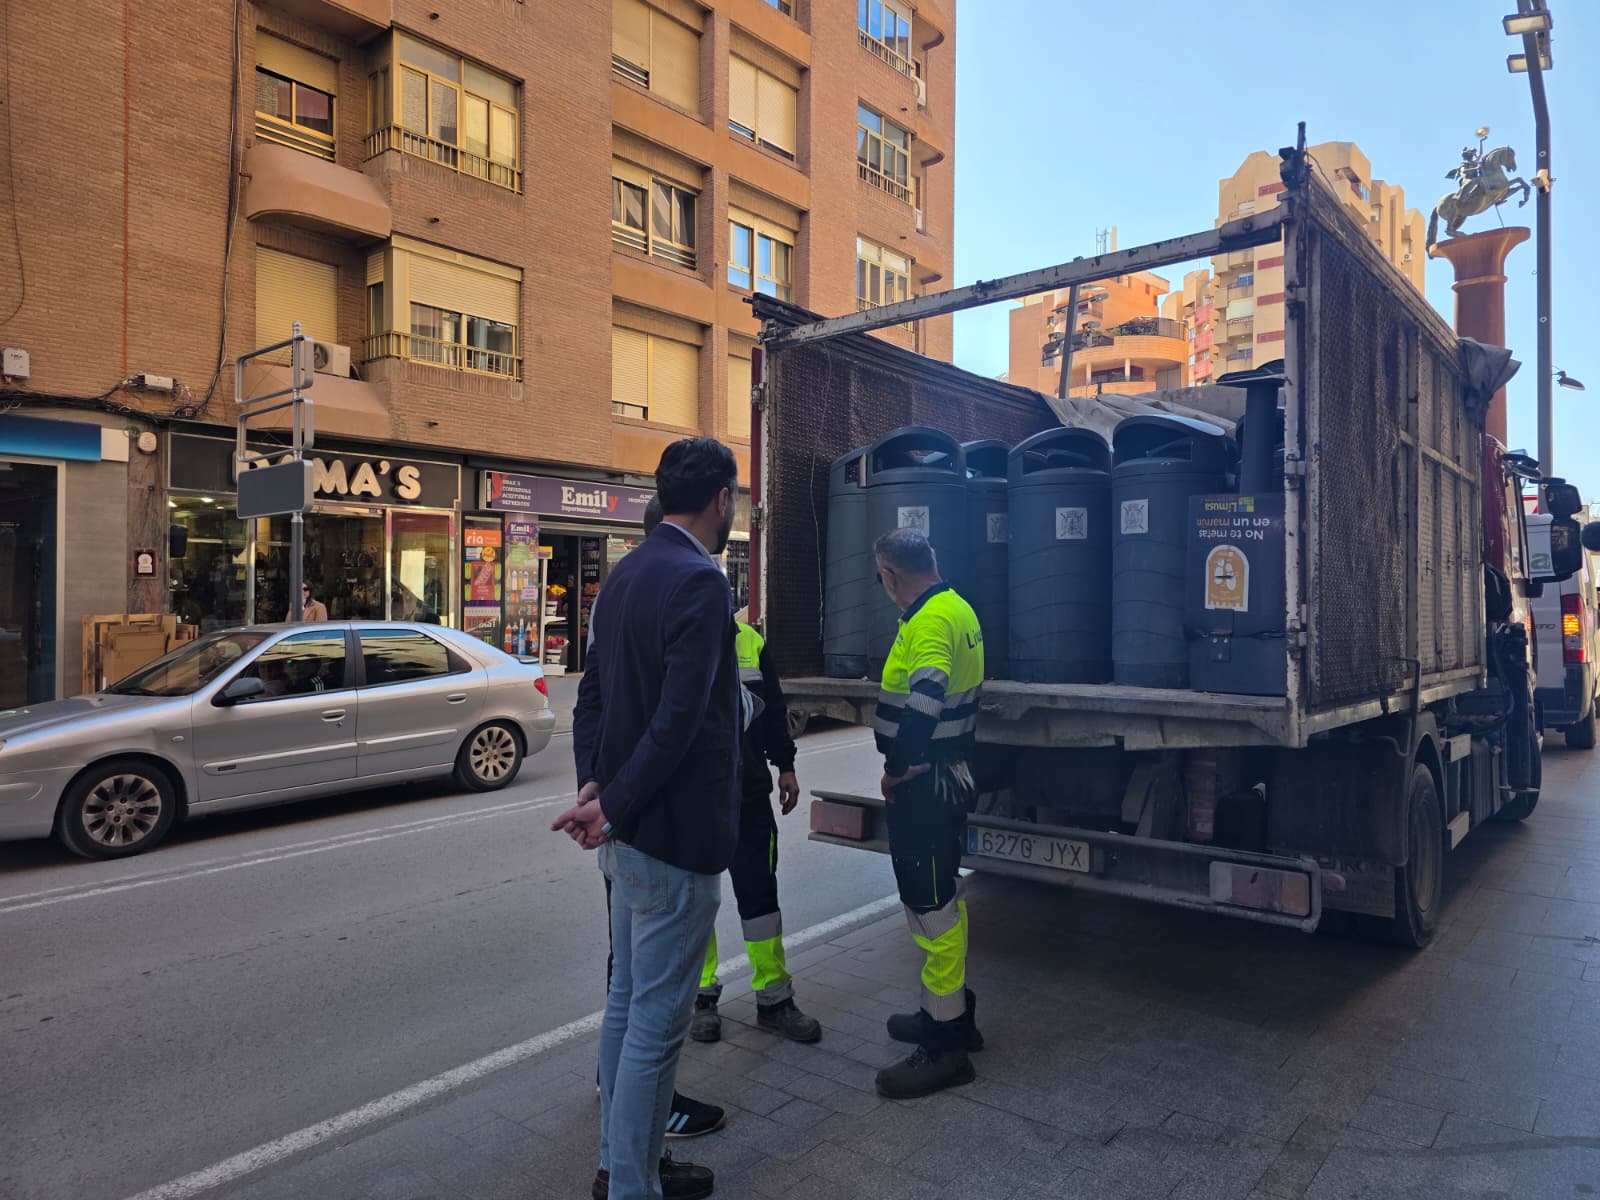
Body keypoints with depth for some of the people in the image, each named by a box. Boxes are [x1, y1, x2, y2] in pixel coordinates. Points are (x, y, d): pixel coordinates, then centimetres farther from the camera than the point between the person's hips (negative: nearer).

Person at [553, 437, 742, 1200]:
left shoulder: (626, 573, 9)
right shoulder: (699, 581, -19)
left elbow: (594, 693, 10)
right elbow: (680, 718, -26)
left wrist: (595, 785, 1)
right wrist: (612, 805, -19)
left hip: (630, 829, 10)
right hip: (674, 832, -10)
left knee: (628, 1000, 21)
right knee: (657, 1021, 4)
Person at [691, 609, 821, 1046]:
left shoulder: (750, 641, 5)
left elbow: (773, 708, 13)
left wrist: (785, 766, 12)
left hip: (748, 794, 3)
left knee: (760, 892, 8)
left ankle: (774, 998, 21)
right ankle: (703, 996, 26)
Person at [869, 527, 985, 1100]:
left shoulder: (931, 621, -20)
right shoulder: (958, 608, 12)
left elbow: (924, 702, -35)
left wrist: (897, 767, -21)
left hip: (923, 786, -10)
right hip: (947, 777, 10)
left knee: (931, 905, 0)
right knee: (940, 898, 21)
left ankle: (945, 1043, 12)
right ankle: (951, 1012, 36)